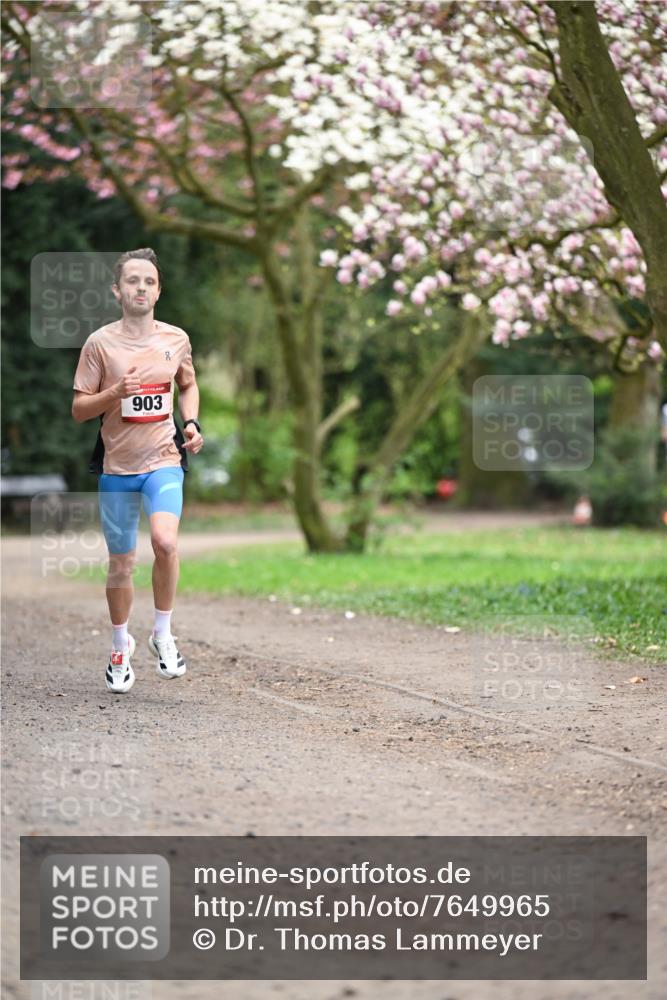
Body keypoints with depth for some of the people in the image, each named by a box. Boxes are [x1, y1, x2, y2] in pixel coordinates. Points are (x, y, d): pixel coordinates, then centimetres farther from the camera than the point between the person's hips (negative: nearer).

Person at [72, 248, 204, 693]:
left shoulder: (176, 339, 3)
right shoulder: (100, 343, -4)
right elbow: (79, 409, -2)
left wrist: (192, 423, 4)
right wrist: (115, 392, -19)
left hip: (164, 460, 0)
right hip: (117, 465, 0)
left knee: (165, 540, -25)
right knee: (121, 563, 8)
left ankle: (162, 634, -5)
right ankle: (121, 647, 31)